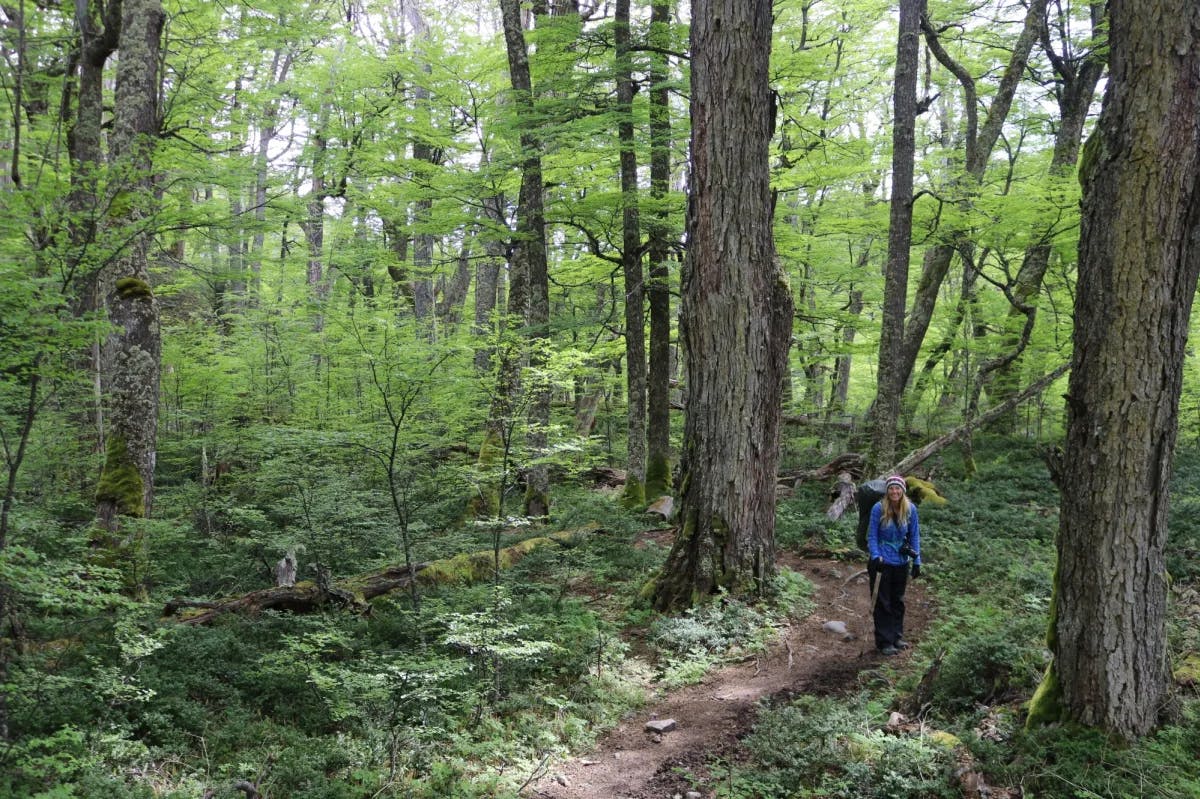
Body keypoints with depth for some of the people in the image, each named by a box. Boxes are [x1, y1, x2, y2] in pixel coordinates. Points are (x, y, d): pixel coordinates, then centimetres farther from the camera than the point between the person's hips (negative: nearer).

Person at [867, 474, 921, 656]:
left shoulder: (910, 509, -5)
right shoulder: (878, 509, -15)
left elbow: (914, 536, 4)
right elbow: (872, 536, -8)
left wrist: (917, 561, 2)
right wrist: (875, 557, -20)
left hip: (901, 562, 4)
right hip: (882, 562, -4)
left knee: (898, 601, 17)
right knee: (882, 603, 1)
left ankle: (897, 637, 31)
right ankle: (884, 642, 10)